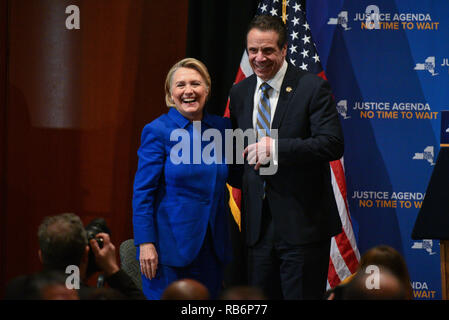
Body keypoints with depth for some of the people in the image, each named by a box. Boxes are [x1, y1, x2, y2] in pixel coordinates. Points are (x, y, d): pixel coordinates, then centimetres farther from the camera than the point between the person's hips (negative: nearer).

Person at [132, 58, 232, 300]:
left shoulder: (221, 128, 8)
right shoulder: (157, 131, -6)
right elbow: (143, 192, -7)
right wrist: (146, 243, -14)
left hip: (212, 249, 5)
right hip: (171, 247, -5)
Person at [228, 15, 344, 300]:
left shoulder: (312, 88, -8)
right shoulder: (239, 93, 11)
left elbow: (333, 144, -18)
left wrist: (277, 147, -25)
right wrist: (245, 179, 9)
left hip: (303, 223, -6)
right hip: (259, 223, 6)